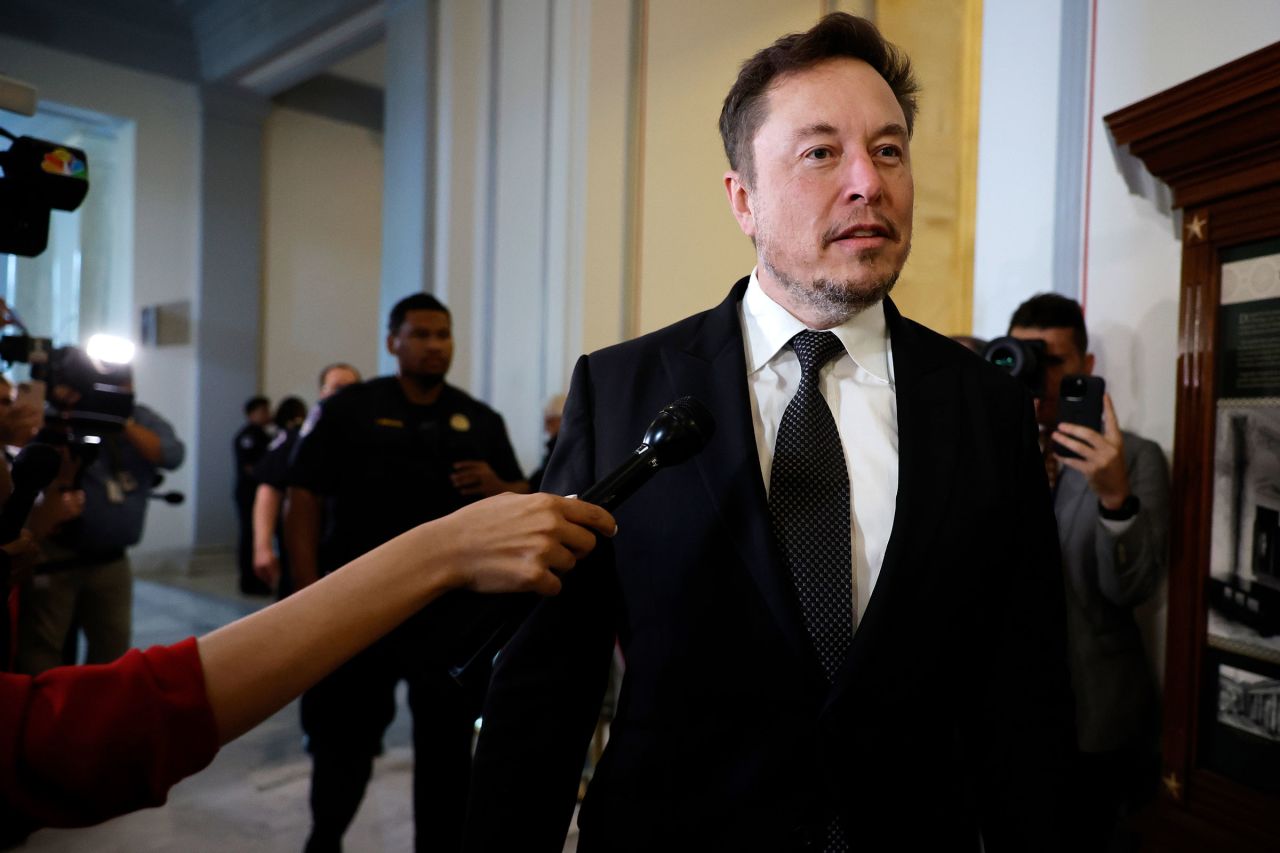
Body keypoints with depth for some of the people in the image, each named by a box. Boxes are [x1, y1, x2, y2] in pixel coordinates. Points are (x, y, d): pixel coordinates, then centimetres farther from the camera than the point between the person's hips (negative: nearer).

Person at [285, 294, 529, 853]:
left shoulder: (480, 420, 8)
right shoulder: (348, 409, -1)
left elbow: (525, 498, 12)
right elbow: (302, 500, -4)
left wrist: (496, 488, -11)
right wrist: (310, 596, -11)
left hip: (453, 608, 2)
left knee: (448, 743, 9)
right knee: (344, 738, 12)